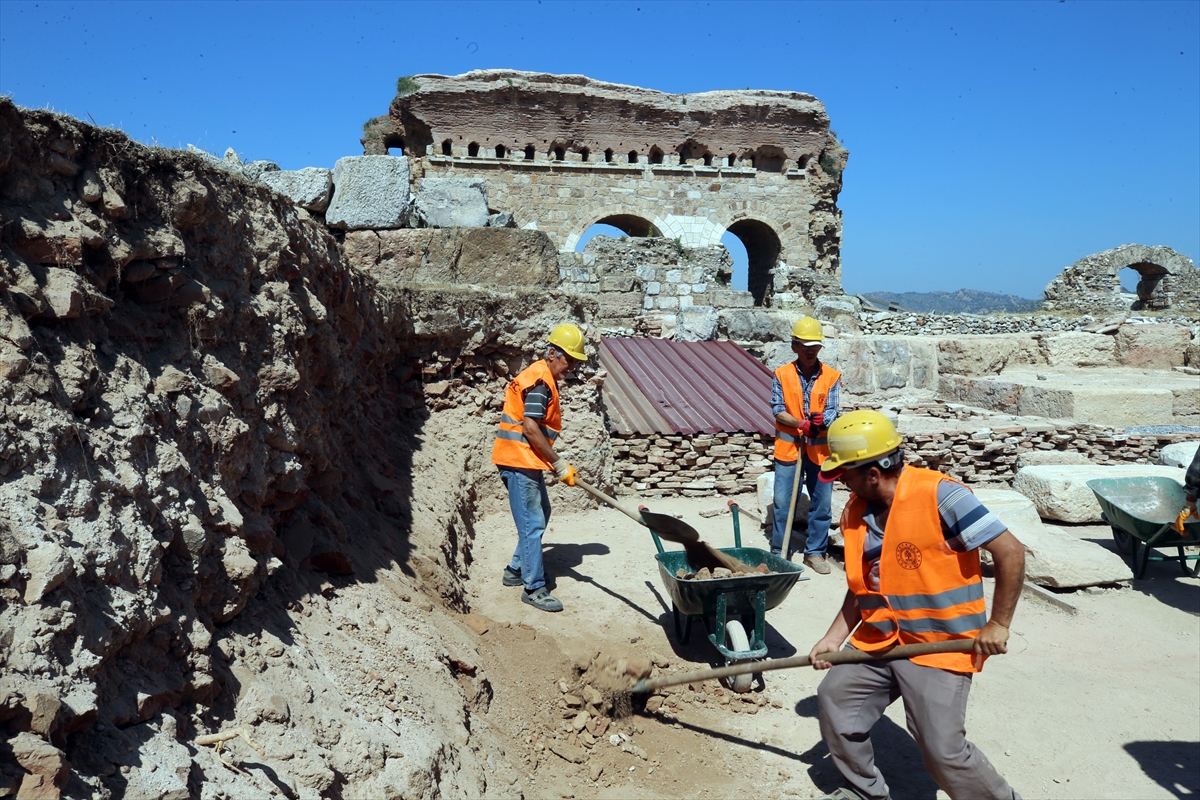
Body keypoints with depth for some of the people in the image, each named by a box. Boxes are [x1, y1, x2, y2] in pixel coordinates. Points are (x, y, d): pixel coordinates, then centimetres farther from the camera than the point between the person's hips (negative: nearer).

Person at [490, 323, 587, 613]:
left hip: (528, 461, 11)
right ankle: (534, 588, 1)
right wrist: (559, 465, -19)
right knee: (532, 523, -6)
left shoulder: (543, 377, 15)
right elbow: (530, 428, -24)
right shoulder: (539, 380, -17)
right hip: (519, 461, -11)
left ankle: (517, 569, 30)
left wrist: (556, 463, 20)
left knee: (541, 514, 20)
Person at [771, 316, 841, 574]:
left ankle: (815, 552, 21)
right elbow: (777, 410, -7)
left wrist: (821, 421, -31)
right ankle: (779, 552, 15)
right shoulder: (782, 375, -1)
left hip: (820, 449, 1)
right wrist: (802, 423, -23)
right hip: (788, 446, -1)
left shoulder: (832, 377, 0)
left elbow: (831, 412, -7)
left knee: (822, 502, 7)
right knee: (783, 502, 2)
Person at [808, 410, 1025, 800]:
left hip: (941, 646, -7)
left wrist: (997, 625, -16)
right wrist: (834, 638, 4)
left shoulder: (939, 495, -21)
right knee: (833, 696, 6)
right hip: (878, 641, 7)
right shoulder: (856, 512, 1)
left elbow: (1010, 552, -19)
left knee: (943, 750, -11)